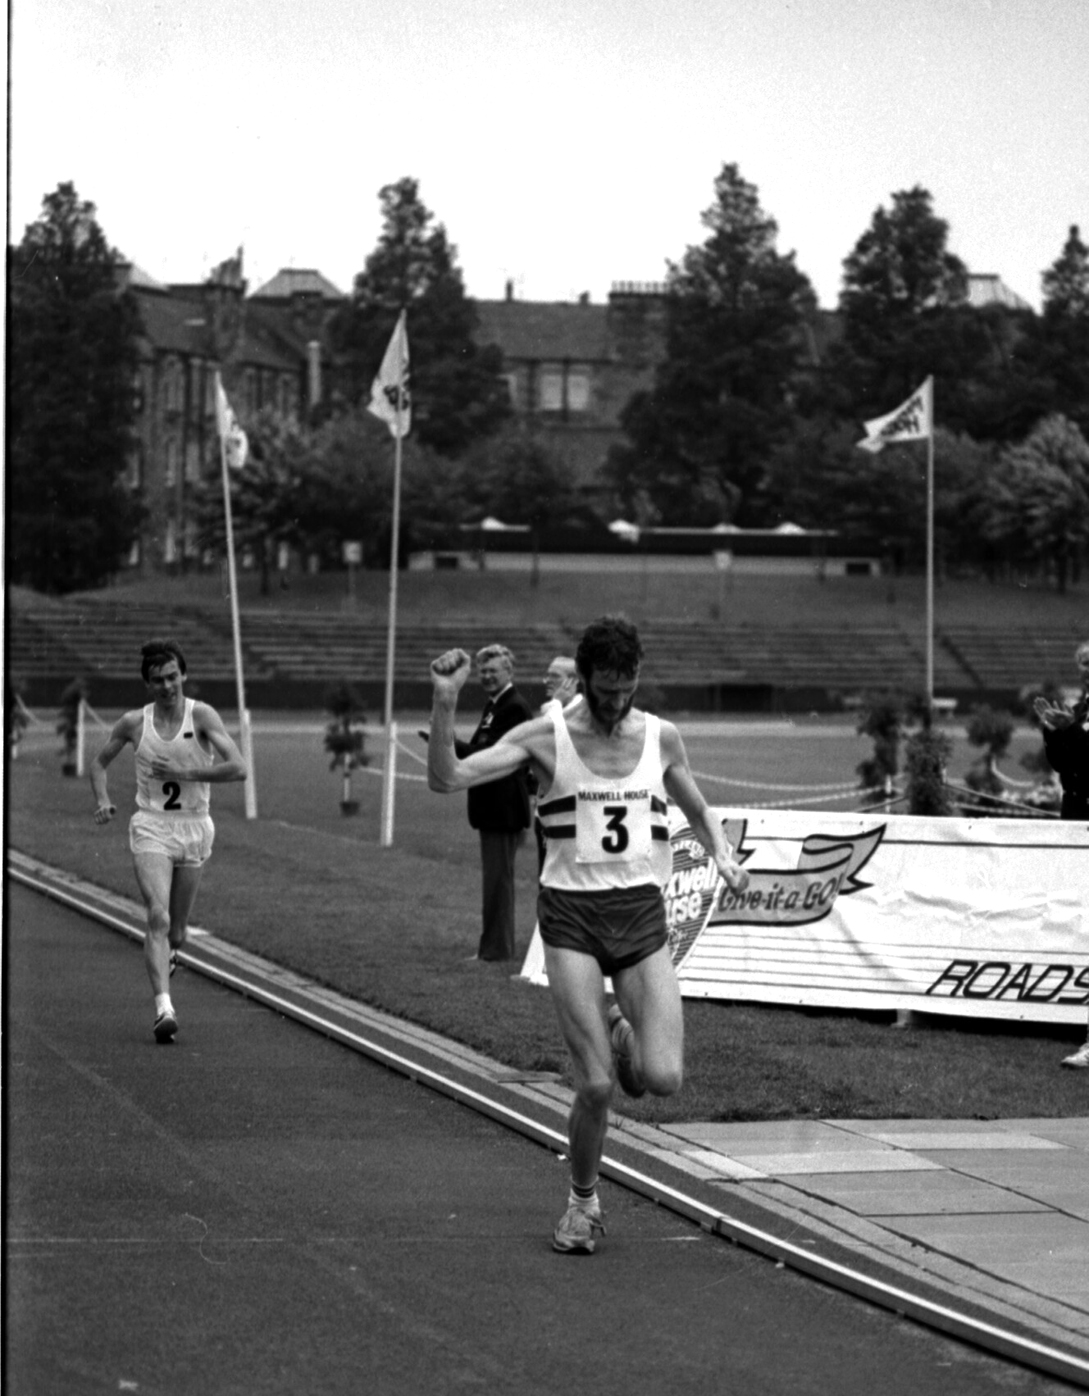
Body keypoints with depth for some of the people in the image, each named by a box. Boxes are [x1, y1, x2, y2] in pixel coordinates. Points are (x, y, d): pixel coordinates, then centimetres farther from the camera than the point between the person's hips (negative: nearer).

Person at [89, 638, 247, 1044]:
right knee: (158, 916, -20)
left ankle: (168, 954, 47)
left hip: (194, 828, 0)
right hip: (151, 827, 0)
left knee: (176, 932, 10)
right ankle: (164, 1009, -26)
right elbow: (99, 762, 17)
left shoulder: (202, 716, -7)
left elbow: (238, 768, -17)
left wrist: (185, 773, -18)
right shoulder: (134, 722, 0)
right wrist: (102, 801, 0)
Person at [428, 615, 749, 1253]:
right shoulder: (546, 736, -2)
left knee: (664, 1079, -12)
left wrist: (723, 855, 3)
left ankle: (623, 1035, 25)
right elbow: (448, 778, -10)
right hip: (571, 914, -2)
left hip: (642, 913, 2)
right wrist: (445, 703, -24)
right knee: (596, 1086, -10)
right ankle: (584, 1201, 16)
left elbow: (699, 810, 24)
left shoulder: (662, 738, 7)